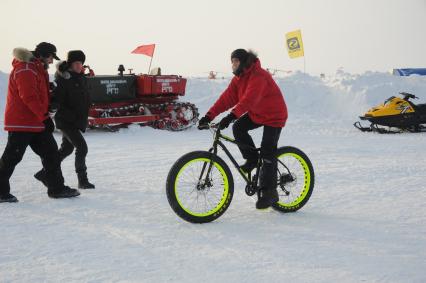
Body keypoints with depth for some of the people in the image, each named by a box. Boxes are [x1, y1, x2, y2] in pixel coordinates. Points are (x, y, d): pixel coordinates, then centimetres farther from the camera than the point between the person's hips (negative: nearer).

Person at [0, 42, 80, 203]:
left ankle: (56, 188, 13)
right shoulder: (25, 70, -16)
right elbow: (29, 97, -24)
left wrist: (44, 116, 11)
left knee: (51, 152, 7)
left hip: (36, 122, 10)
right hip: (21, 123, -10)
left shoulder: (38, 69, 18)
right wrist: (45, 116, -22)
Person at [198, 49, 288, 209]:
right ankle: (252, 159, 7)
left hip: (274, 115, -8)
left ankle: (269, 192, -4)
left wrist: (231, 116, -49)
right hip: (256, 113, 8)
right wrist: (209, 115, -18)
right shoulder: (238, 78, 0)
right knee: (238, 128, -15)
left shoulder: (258, 76, -27)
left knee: (268, 153, -11)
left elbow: (249, 99, -40)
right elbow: (227, 98, -8)